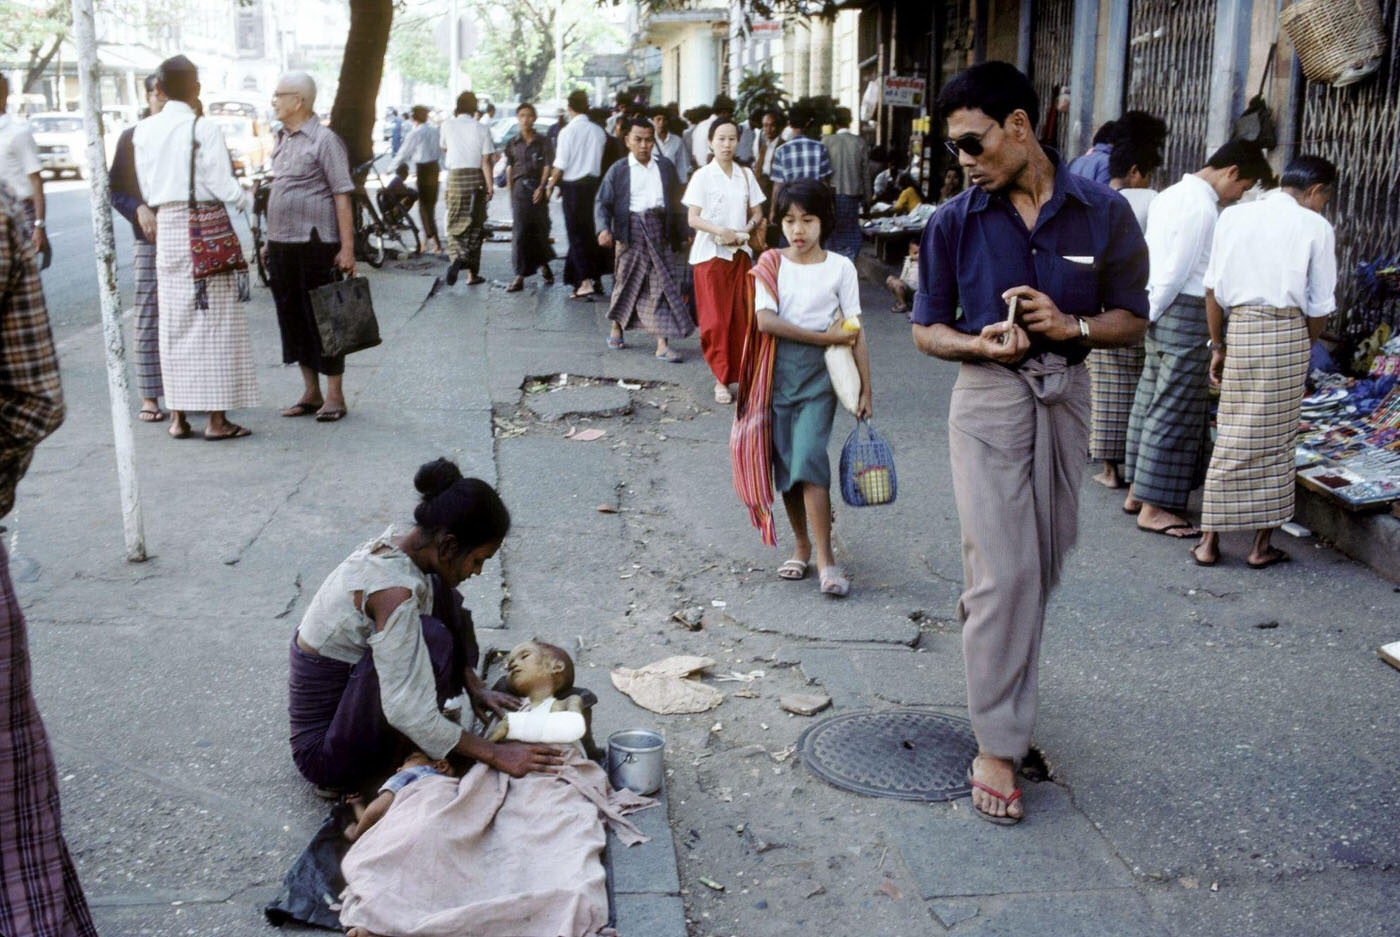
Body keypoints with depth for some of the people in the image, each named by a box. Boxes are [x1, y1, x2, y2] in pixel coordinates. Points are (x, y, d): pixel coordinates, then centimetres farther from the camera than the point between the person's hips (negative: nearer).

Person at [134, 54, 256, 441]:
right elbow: (223, 187, -12)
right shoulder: (204, 129, -11)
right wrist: (245, 200, 6)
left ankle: (178, 416, 14)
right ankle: (217, 418, 1)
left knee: (174, 322, 11)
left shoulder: (144, 131, 5)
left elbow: (146, 188, 8)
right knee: (215, 321, 1)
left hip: (166, 227, 5)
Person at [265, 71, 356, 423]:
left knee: (321, 319, -3)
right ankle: (311, 393, 20)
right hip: (282, 246, 8)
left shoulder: (324, 139, -8)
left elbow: (342, 196, -12)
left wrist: (347, 249, -18)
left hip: (315, 245, -8)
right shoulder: (282, 140, 16)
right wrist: (270, 241, 18)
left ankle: (334, 396, 6)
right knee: (293, 319, 11)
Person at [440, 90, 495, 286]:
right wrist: (489, 187, -4)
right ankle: (473, 273, 10)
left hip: (455, 176, 0)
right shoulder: (481, 128, -4)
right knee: (475, 225, 8)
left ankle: (456, 257, -19)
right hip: (476, 178, 0)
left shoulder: (447, 125, 0)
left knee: (454, 223, 9)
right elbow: (486, 160, -8)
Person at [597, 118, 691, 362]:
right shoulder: (618, 170, 2)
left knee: (663, 285, -4)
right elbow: (604, 202, -2)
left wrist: (680, 234, 9)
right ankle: (616, 330, 30)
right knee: (627, 280, 8)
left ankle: (663, 344, -5)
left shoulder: (665, 166, 9)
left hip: (659, 230, 2)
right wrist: (604, 228, -19)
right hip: (632, 229, -2)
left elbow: (676, 201, 12)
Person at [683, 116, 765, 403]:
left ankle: (740, 374, 14)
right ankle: (721, 380, 4)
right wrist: (720, 231, -24)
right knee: (716, 318, -3)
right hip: (710, 253, -3)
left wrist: (746, 230, -10)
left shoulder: (746, 175, 8)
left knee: (742, 316, 2)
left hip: (740, 252, 3)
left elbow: (757, 212, 11)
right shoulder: (702, 176, -3)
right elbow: (693, 218, -8)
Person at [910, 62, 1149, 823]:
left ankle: (985, 634, 44)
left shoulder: (1103, 213, -2)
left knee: (1045, 558, 15)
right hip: (988, 397, -2)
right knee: (1005, 571, -8)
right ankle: (996, 747, -1)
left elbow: (1132, 319, 3)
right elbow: (927, 330, 3)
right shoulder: (954, 223, -3)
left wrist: (1072, 324, -17)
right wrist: (982, 343, -17)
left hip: (1065, 396, 3)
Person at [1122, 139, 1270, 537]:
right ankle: (1153, 509, -1)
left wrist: (1149, 312, 19)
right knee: (1175, 411, -5)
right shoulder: (1202, 206, -16)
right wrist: (1151, 313, -4)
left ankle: (1137, 492, 25)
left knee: (1151, 398, 15)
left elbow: (1150, 258, 17)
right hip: (1187, 313, -10)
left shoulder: (1170, 195, 15)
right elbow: (1179, 271, -15)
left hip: (1162, 312, 10)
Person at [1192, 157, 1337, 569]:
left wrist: (1217, 345, 13)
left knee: (1231, 439, 8)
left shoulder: (1233, 216, 8)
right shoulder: (1316, 227, 0)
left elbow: (1213, 289, 7)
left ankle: (1209, 542, 10)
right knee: (1276, 441, 6)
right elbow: (1319, 307, 1)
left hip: (1241, 331, 3)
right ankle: (1262, 545, 12)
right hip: (1288, 332, -2)